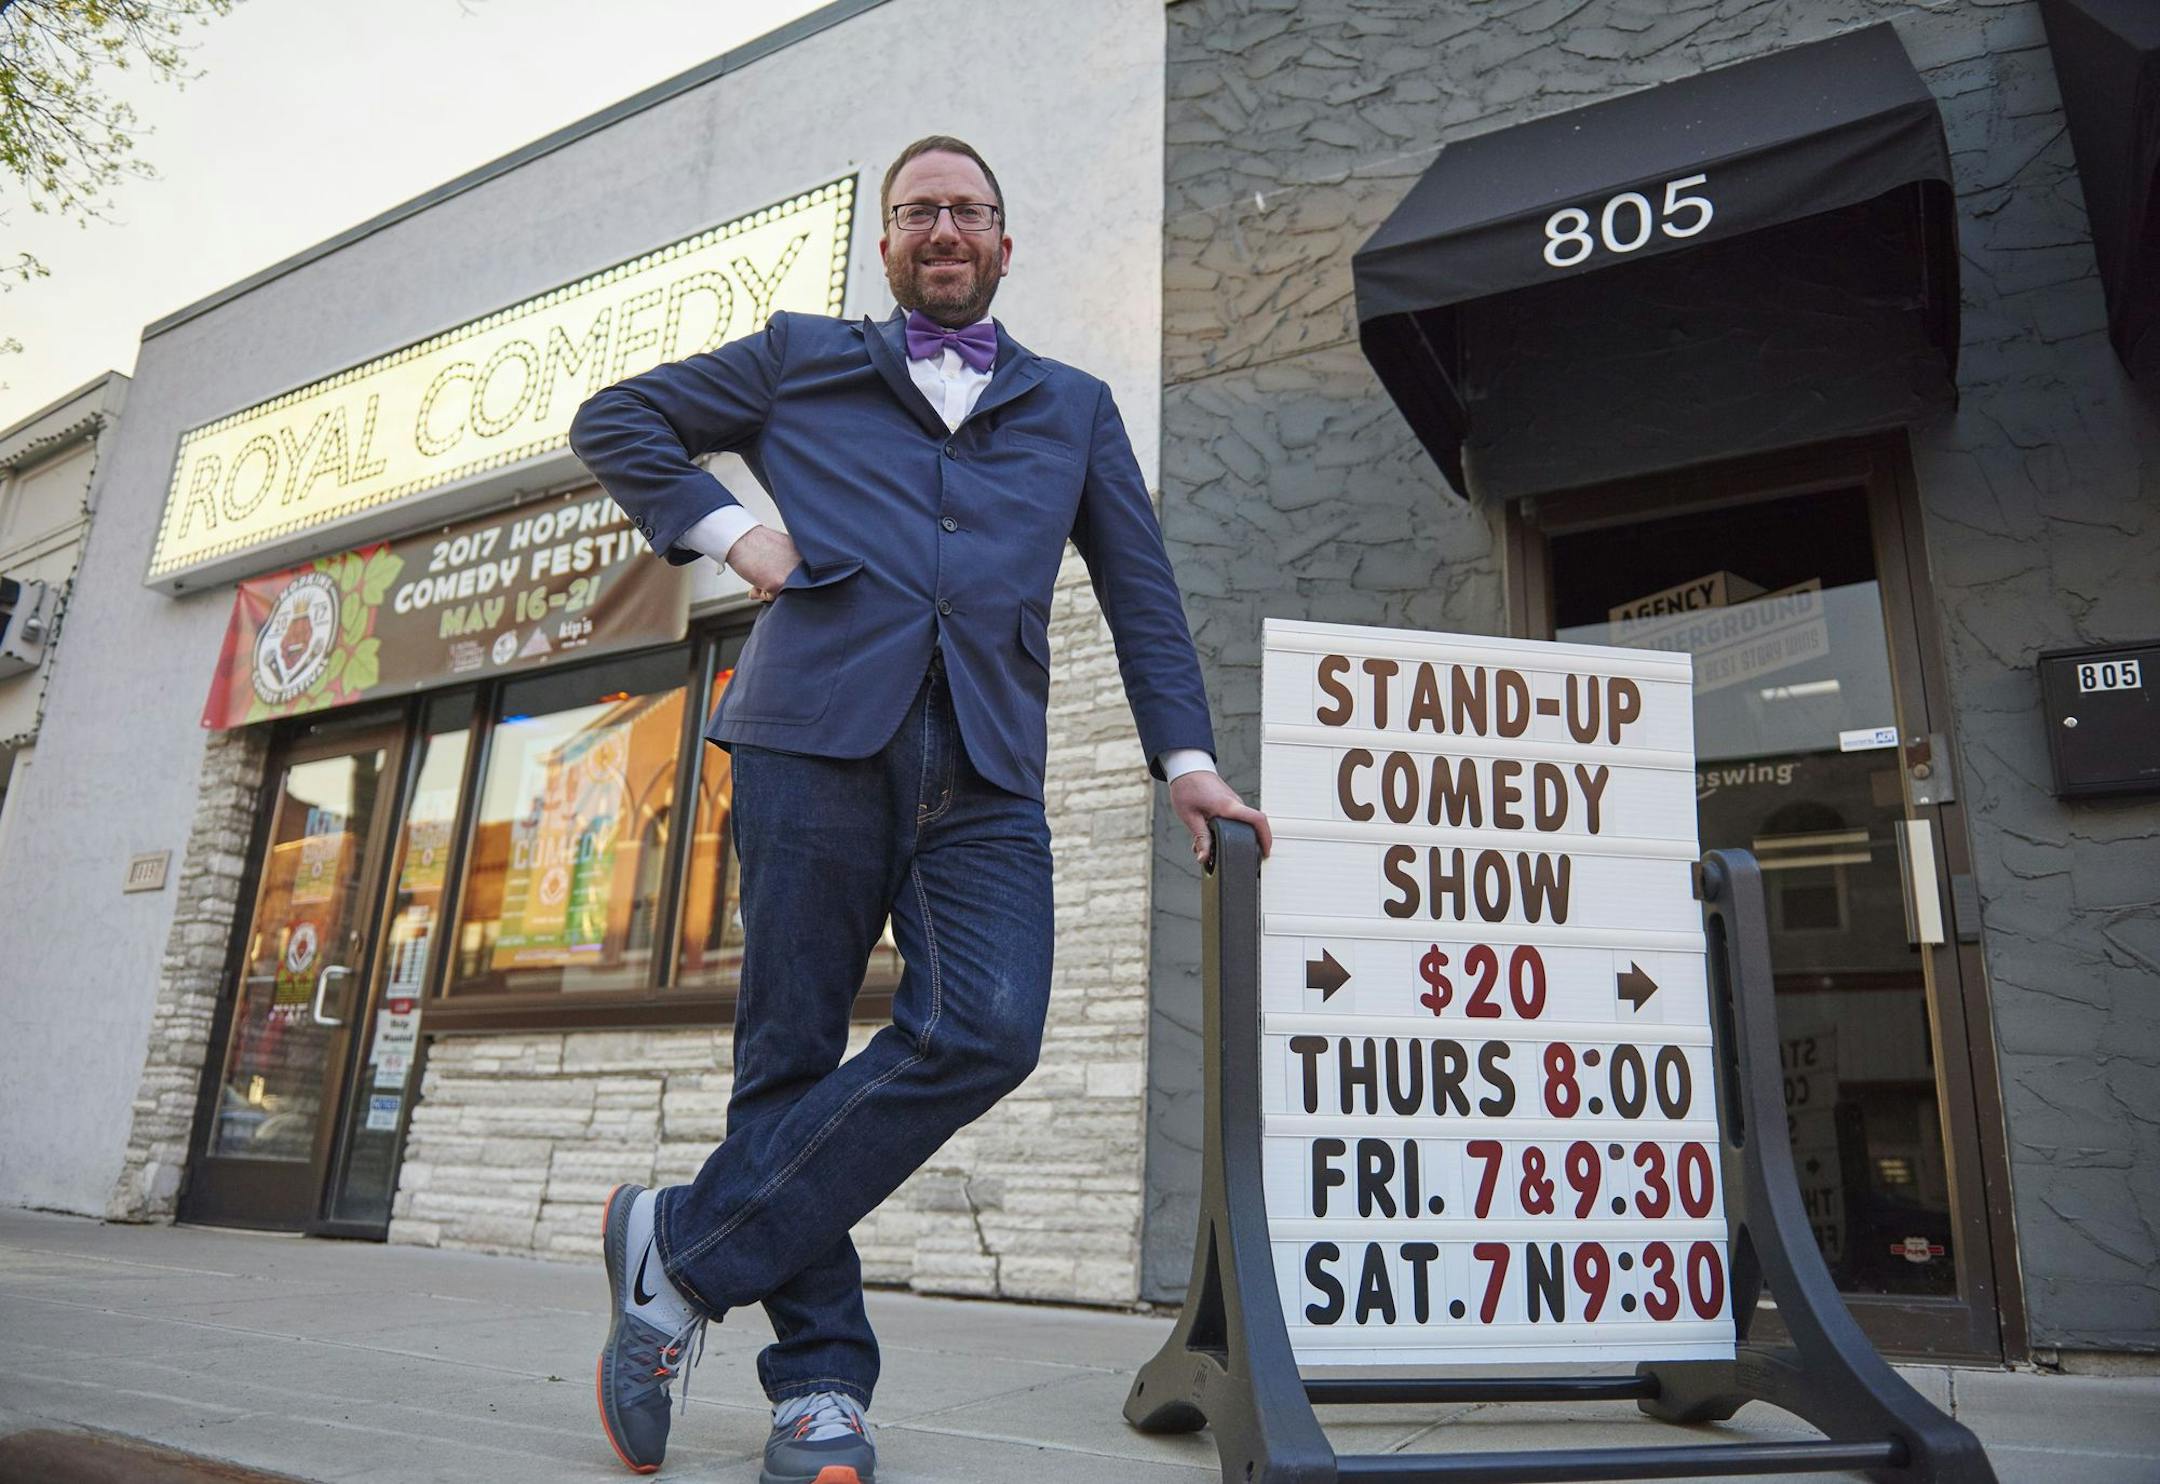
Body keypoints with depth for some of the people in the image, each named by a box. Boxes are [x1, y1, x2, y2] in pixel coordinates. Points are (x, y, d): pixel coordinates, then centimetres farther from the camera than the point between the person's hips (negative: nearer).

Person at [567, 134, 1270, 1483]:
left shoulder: (1074, 409, 26)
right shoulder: (802, 360, 22)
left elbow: (1143, 592, 22)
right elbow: (616, 421, 25)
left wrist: (1185, 753, 9)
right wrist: (726, 526, 7)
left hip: (986, 766, 1)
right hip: (819, 730, -1)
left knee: (986, 1031, -18)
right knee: (793, 1048, -2)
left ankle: (685, 1251, -4)